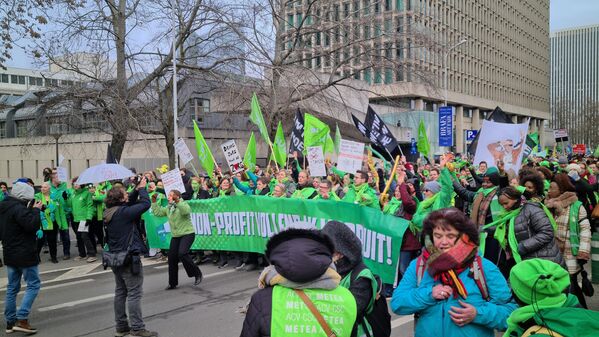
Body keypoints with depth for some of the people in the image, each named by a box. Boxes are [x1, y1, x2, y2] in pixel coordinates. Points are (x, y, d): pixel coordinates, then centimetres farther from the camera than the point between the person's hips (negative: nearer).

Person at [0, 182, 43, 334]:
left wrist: (31, 209, 7)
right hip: (24, 254, -9)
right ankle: (22, 319, -7)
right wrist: (36, 210, -15)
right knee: (33, 285, 0)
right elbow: (33, 225, -28)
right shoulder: (18, 208, -21)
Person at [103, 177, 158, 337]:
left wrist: (137, 189, 7)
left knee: (120, 292, 15)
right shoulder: (123, 212, -21)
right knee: (134, 294, -2)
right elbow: (146, 204, -19)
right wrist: (142, 188, -4)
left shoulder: (109, 213, 4)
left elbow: (129, 204, 16)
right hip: (129, 258, -9)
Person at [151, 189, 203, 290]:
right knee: (172, 258, 4)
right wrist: (154, 201, 8)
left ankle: (197, 274, -7)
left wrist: (177, 201, -39)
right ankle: (173, 283, 17)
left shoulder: (183, 204, -8)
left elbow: (186, 211, -30)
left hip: (187, 234, -8)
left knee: (182, 253, -25)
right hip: (175, 236, 8)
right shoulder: (168, 208, 14)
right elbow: (157, 212, 13)